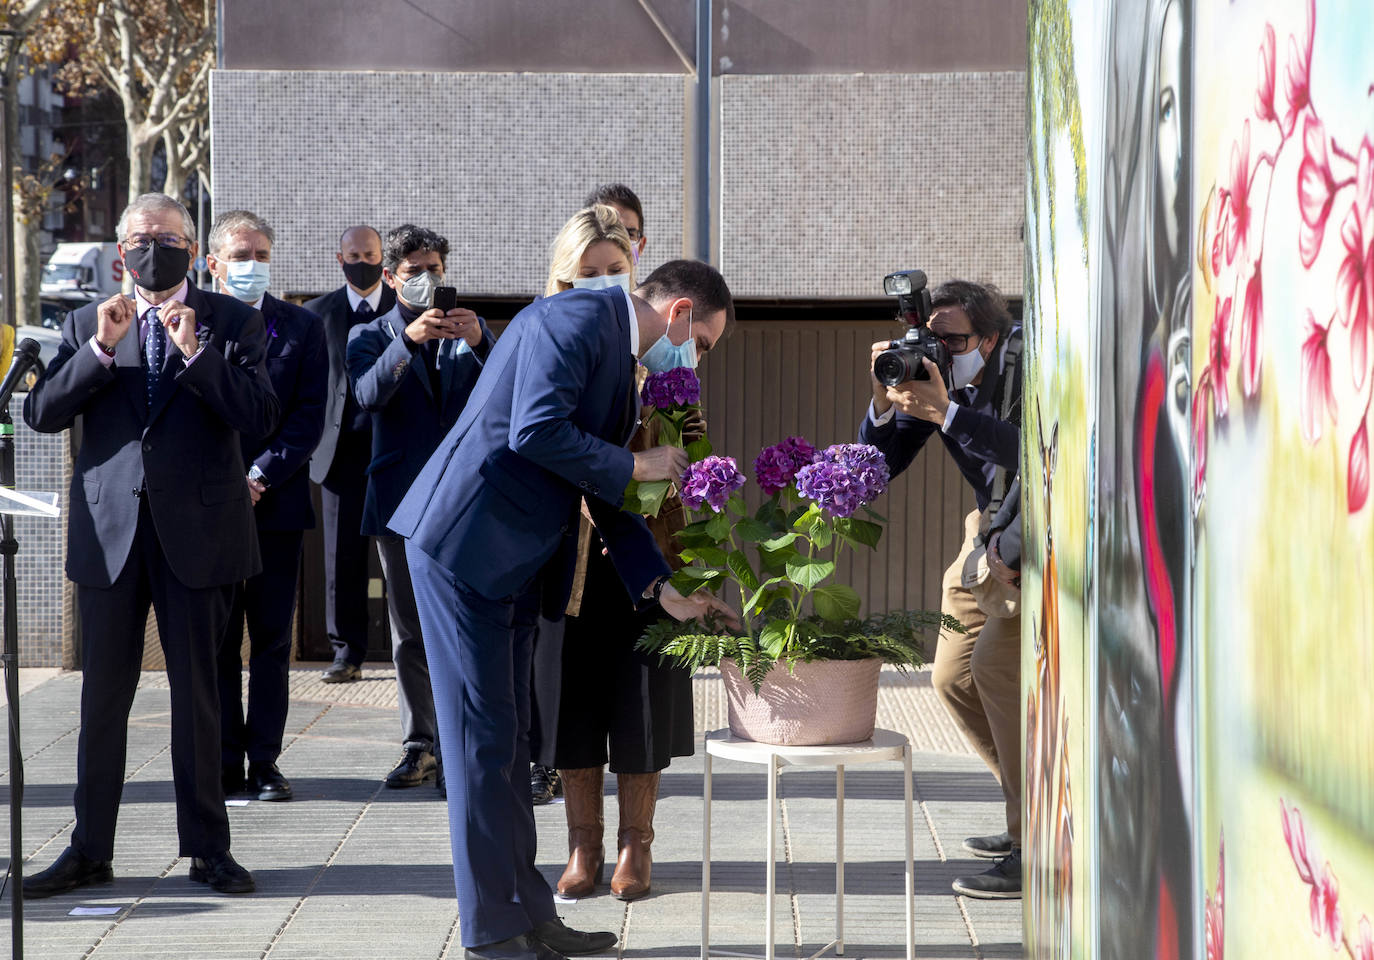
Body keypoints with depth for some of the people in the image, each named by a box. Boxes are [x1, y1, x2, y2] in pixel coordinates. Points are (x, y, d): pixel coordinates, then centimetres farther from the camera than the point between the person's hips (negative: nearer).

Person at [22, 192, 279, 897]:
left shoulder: (231, 323, 5)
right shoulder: (85, 325, 11)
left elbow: (260, 417, -7)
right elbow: (41, 412, 0)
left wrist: (197, 352, -16)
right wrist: (100, 350, -11)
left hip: (197, 529, -2)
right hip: (110, 529, 2)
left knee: (197, 692, 4)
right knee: (103, 693, 5)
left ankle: (206, 847, 13)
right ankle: (90, 850, 12)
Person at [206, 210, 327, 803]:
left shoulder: (301, 328, 6)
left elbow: (309, 416, 0)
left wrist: (261, 476, -11)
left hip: (276, 503, 1)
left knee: (272, 640, 4)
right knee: (218, 641, 2)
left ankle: (264, 762, 8)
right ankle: (225, 762, 8)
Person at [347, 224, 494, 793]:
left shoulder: (470, 331, 13)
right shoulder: (371, 336, 10)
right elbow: (367, 395, -11)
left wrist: (478, 341, -20)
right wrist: (409, 339, -24)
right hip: (401, 501, 1)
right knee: (410, 632, 5)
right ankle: (419, 745, 12)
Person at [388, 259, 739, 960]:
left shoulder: (621, 363, 18)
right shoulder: (575, 319, -12)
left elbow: (606, 496, 19)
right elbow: (534, 430, -25)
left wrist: (665, 592, 9)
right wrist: (636, 467, -12)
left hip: (511, 563, 10)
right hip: (464, 544, -10)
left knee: (507, 740, 14)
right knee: (485, 738, -4)